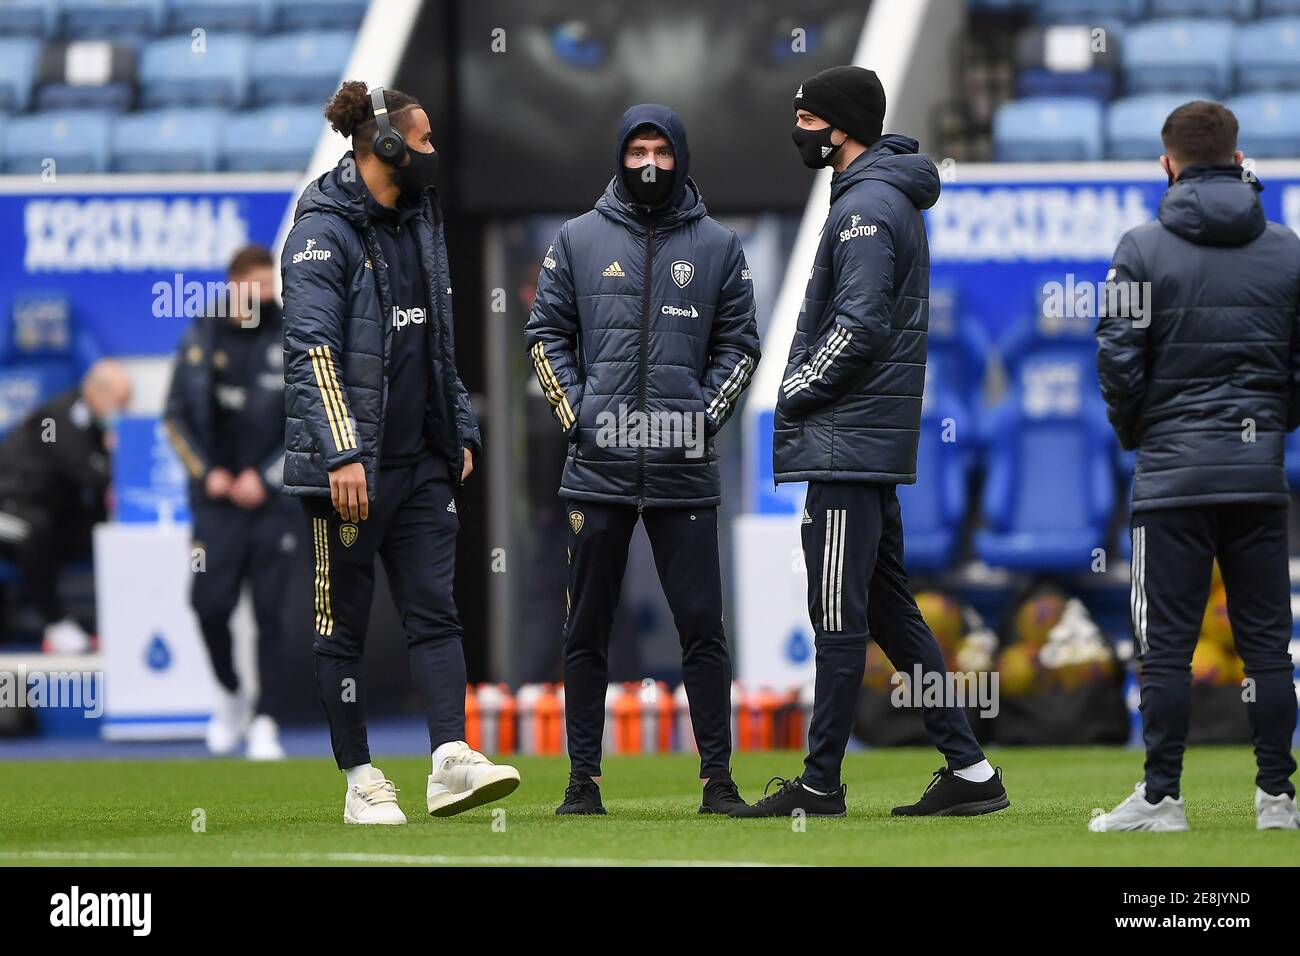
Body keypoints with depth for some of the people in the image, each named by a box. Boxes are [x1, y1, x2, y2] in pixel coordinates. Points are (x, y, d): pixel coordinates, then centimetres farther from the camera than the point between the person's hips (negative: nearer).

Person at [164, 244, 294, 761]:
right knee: (211, 602, -7)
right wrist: (206, 470, -1)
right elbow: (176, 413, 11)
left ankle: (265, 722, 1)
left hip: (272, 498, -1)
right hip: (217, 497, 1)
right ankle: (228, 694, 19)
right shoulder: (201, 337, 4)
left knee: (269, 610, -3)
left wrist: (265, 476, -7)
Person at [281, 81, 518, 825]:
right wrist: (341, 453, -25)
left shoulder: (420, 226, 15)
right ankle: (361, 781, 6)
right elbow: (312, 348, -19)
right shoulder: (323, 232, -11)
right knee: (345, 624, 2)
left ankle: (451, 762, -10)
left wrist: (461, 430, 18)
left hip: (423, 460, 7)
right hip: (352, 466, -7)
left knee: (436, 610, -3)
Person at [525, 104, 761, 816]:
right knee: (587, 627, 3)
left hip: (683, 467, 0)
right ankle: (584, 777, 8)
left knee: (702, 625, -3)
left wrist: (704, 416, -2)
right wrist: (577, 415, -2)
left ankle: (717, 777, 1)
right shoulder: (579, 240, 10)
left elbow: (738, 345, 12)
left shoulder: (718, 247, 10)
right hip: (598, 465, 1)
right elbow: (547, 335, 10)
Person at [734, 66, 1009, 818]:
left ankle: (821, 784, -1)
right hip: (874, 444, 10)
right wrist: (803, 389, 14)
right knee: (890, 608, 11)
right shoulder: (894, 199, 19)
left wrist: (795, 394, -10)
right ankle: (969, 769, 10)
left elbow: (860, 330, -21)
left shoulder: (866, 207, -14)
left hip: (846, 444, -10)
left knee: (839, 616, -5)